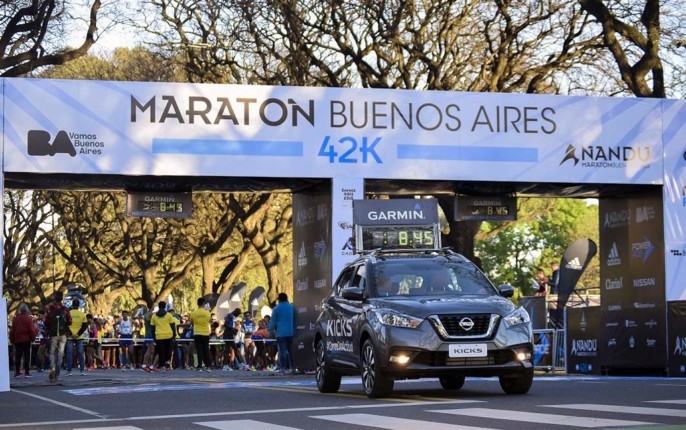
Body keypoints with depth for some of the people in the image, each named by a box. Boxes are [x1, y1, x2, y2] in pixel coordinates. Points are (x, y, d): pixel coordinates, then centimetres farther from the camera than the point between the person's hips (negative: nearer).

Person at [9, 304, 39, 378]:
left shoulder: (15, 319, 4)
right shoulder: (28, 319, -8)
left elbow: (12, 331, 7)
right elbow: (32, 330, -10)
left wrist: (12, 340, 14)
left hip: (17, 341, 3)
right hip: (26, 340, -3)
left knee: (17, 357, 7)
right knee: (27, 356, 1)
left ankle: (17, 372, 5)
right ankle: (27, 372, -3)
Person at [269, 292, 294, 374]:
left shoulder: (276, 309, 0)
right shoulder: (292, 307, 11)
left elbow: (272, 322, 1)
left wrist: (271, 332, 10)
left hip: (281, 333, -3)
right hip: (291, 333, 3)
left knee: (282, 351, -4)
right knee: (291, 350, 7)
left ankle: (283, 367, -9)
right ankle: (292, 366, 4)